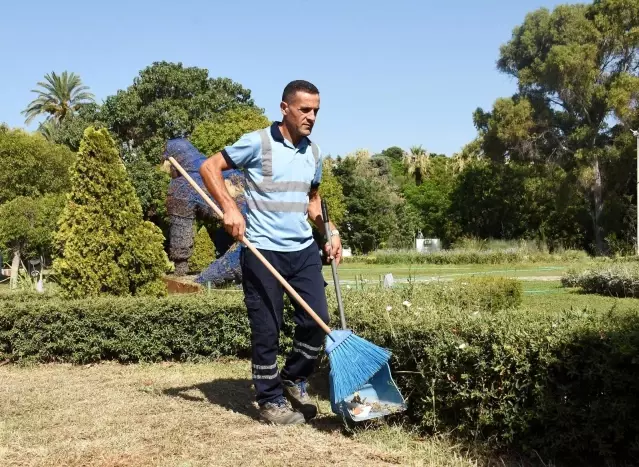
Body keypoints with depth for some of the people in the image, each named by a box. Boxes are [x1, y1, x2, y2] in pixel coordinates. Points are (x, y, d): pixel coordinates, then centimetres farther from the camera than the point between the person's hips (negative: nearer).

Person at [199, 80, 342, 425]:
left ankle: (295, 380, 28)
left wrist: (331, 232, 8)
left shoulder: (314, 153, 11)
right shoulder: (257, 143, -9)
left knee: (317, 321, 4)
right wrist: (230, 208, -18)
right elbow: (209, 167, -6)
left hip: (304, 249, 6)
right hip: (263, 251, -6)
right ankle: (271, 401, 17)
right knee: (267, 329, 2)